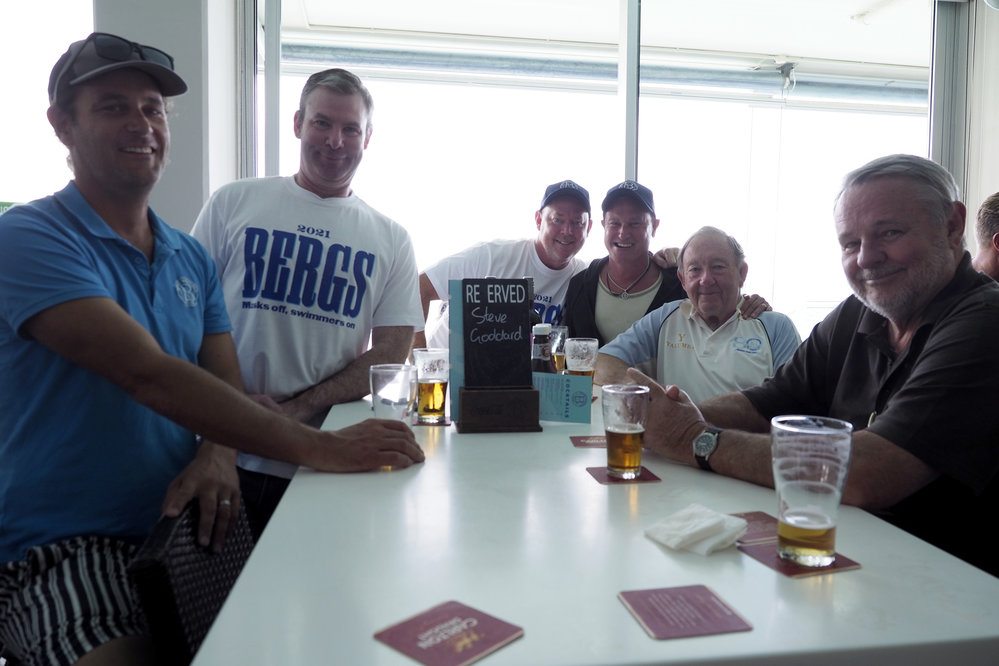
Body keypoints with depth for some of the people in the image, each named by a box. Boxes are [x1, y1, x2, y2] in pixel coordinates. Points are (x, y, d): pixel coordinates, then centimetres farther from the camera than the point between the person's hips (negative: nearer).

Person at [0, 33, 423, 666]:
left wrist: (217, 455, -17)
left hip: (182, 527, 5)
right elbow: (149, 375, -23)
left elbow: (225, 385, 7)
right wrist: (315, 446, -29)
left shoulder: (193, 259, 12)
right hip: (66, 547, -5)